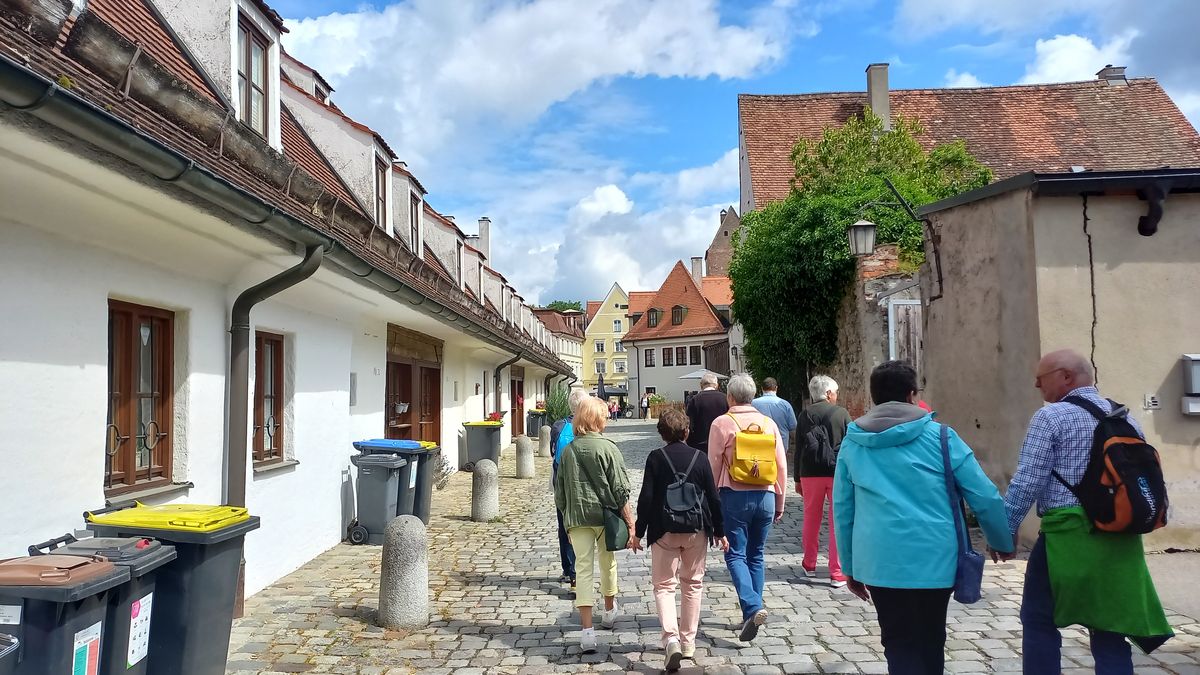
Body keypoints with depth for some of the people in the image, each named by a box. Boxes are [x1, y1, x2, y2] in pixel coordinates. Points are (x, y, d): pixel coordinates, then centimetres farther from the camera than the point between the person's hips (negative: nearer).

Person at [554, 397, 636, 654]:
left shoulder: (568, 450, 3)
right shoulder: (607, 448, -8)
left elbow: (560, 490, 9)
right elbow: (620, 489, -10)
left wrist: (567, 516, 20)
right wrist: (630, 523, -6)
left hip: (576, 518, 2)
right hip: (605, 514, -2)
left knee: (583, 569, 1)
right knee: (607, 563, 19)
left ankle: (587, 630, -6)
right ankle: (609, 611, 41)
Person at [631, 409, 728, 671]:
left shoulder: (656, 458, -6)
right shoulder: (700, 457, -1)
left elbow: (646, 498, -8)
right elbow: (713, 497, 1)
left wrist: (639, 532, 1)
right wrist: (720, 531, 11)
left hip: (664, 531, -2)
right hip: (697, 530, 2)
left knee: (664, 585, 6)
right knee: (693, 584, 16)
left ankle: (671, 638, -14)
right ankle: (688, 643, 21)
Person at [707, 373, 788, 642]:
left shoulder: (722, 423, -6)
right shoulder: (769, 423, 5)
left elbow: (713, 465, -4)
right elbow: (781, 465, 7)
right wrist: (779, 503, 16)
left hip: (735, 496, -4)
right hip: (765, 496, 4)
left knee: (736, 555, 3)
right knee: (756, 555, 14)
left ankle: (753, 608, -16)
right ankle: (751, 615, 18)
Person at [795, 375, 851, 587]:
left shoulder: (805, 415, 1)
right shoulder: (842, 414, -2)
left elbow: (799, 448, 2)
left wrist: (798, 479, 9)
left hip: (811, 473, 2)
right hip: (838, 473, -2)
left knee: (811, 520, 15)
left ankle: (809, 565, 28)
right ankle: (837, 574, 1)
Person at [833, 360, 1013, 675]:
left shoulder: (852, 442, 6)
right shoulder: (939, 435, 0)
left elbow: (842, 508, 9)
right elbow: (985, 497, 1)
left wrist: (850, 566, 18)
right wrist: (1003, 542, 18)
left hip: (879, 561, 1)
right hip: (933, 558, -1)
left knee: (899, 644, 12)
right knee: (930, 642, 18)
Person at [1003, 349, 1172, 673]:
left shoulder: (1051, 417, -8)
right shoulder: (1127, 419, 13)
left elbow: (1027, 482, -12)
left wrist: (1006, 529, -3)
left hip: (1067, 536, -6)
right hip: (1121, 540, 7)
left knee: (1039, 622, 8)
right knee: (1110, 630, 12)